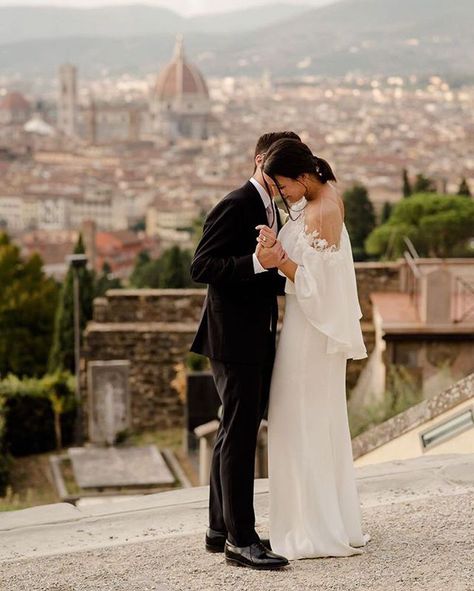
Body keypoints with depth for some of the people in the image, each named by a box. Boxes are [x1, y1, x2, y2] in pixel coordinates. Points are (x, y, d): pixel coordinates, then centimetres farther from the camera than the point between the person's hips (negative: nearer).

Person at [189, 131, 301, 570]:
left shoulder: (271, 210, 18)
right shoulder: (235, 206, -12)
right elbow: (201, 267, -19)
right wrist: (258, 262, -28)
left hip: (258, 340, 10)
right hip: (235, 339, -10)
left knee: (236, 433, 14)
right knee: (239, 434, -8)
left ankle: (220, 529, 22)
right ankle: (240, 538, -4)